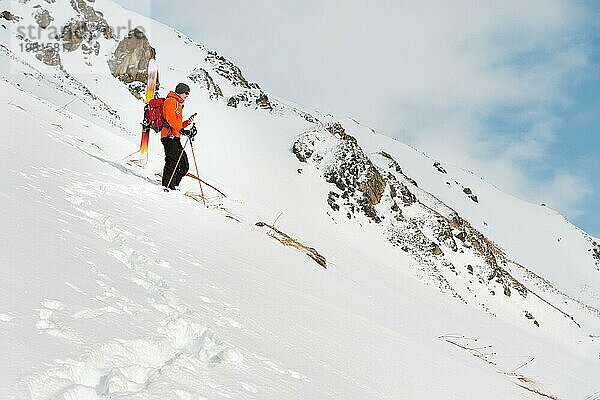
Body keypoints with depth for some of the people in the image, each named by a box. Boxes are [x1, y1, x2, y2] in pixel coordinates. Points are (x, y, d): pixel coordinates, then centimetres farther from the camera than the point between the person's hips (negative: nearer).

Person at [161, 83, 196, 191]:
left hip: (175, 138, 10)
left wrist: (188, 122, 16)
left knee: (184, 165, 5)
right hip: (170, 136, -10)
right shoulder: (171, 101, -1)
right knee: (173, 160, -19)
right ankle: (167, 185, -21)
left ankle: (173, 185, 6)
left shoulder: (178, 105, 30)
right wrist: (181, 130, -25)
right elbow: (170, 118, -17)